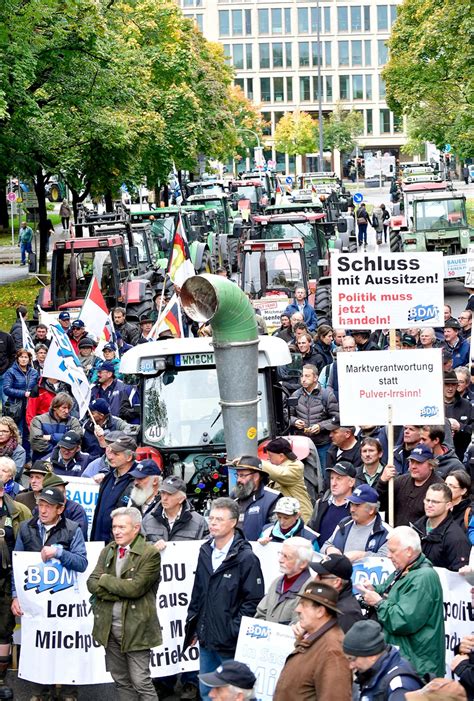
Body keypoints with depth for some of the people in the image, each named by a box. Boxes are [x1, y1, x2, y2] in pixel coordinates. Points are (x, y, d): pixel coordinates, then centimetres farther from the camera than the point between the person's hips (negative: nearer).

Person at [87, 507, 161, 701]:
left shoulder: (150, 554, -10)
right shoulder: (108, 550, 10)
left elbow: (135, 588, -19)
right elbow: (92, 583, 1)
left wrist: (105, 579, -8)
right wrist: (119, 592, -13)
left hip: (135, 627, -6)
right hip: (109, 625, 6)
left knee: (141, 683, -5)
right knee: (121, 681, 13)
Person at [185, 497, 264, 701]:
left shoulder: (246, 558, -14)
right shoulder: (206, 552, 9)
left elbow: (253, 600, -15)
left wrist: (234, 631, -17)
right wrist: (192, 623, 14)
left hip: (231, 645, -7)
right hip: (206, 639, 7)